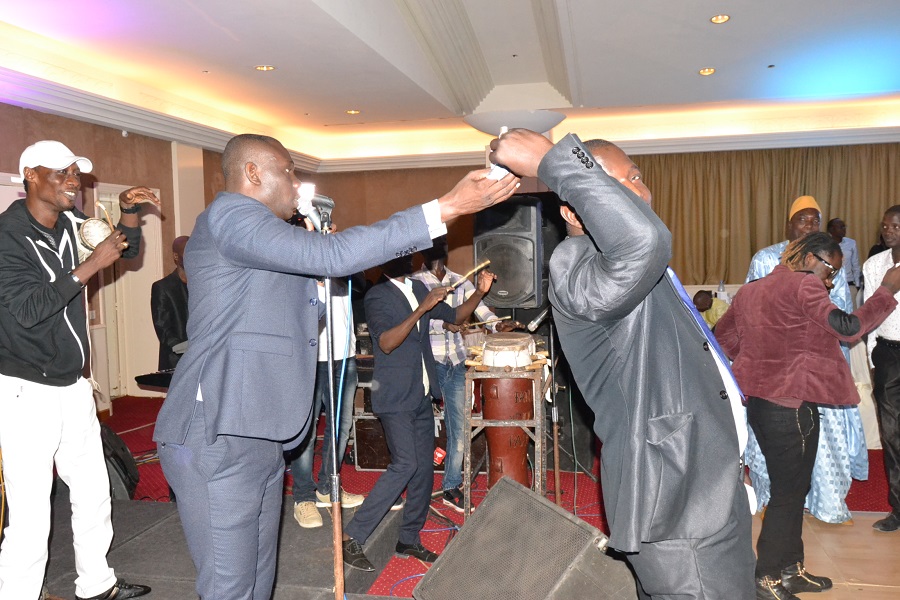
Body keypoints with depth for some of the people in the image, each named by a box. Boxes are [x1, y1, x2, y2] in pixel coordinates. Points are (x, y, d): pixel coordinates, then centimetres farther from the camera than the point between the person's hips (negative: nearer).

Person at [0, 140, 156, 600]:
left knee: (94, 494, 16)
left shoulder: (72, 223, 5)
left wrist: (129, 210, -2)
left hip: (73, 387, 7)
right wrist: (92, 265, -24)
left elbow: (129, 248, 17)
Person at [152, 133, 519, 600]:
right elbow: (331, 256, -24)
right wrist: (447, 208, -24)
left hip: (257, 438, 10)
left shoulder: (247, 226, 21)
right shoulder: (229, 213, -12)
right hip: (217, 438, -10)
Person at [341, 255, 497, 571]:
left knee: (424, 466, 8)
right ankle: (352, 537, -5)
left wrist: (479, 293, 1)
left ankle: (409, 539, 21)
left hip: (421, 394, 7)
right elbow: (386, 343, -22)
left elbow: (455, 316, 17)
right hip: (394, 397, -7)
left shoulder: (418, 288, 11)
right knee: (405, 464, -15)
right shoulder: (377, 296, -10)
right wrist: (421, 309, -28)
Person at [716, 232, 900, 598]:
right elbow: (848, 328, -17)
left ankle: (789, 568, 29)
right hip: (791, 403, -9)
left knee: (788, 487, 19)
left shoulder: (750, 290, 13)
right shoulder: (803, 285, -12)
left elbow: (724, 335, 17)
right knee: (789, 491, 1)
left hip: (758, 399, 9)